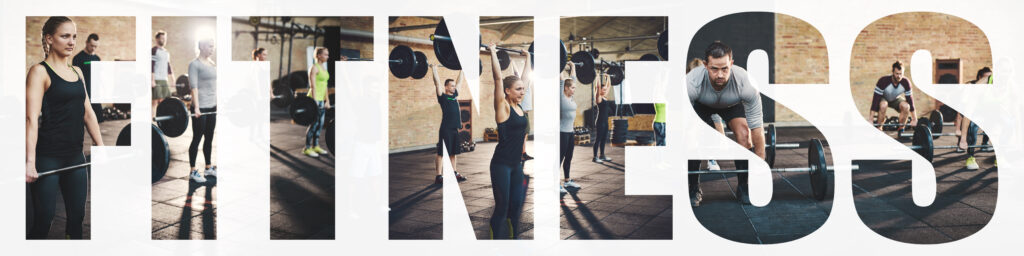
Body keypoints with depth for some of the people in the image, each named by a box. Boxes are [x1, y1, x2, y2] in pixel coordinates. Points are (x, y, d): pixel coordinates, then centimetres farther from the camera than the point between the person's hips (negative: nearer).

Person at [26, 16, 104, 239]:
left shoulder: (77, 72, 12)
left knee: (77, 217, 11)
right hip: (48, 158, -7)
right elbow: (32, 118, -17)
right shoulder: (40, 72, -8)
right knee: (43, 221, -1)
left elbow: (87, 113, 15)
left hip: (75, 156, 7)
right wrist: (30, 162, -25)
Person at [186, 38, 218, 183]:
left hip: (212, 107, 7)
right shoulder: (195, 64, -9)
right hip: (200, 108, -7)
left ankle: (208, 168, 23)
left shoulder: (212, 63, 14)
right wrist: (196, 107, -21)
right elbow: (194, 86, -16)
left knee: (209, 138, 13)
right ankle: (192, 172, 6)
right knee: (197, 139, -2)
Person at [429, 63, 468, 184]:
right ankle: (438, 177, -2)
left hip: (455, 129, 7)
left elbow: (459, 82, 23)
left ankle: (454, 174, 22)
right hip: (445, 129, -7)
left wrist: (461, 70, 27)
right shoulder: (442, 96, -5)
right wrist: (434, 69, -12)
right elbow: (437, 83, -12)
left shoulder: (455, 95, 14)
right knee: (441, 153, -3)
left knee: (454, 152, 13)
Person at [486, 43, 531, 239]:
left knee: (516, 205, 13)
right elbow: (498, 78, -17)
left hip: (516, 164, 7)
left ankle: (514, 237, 24)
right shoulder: (503, 106, -10)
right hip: (501, 164, -7)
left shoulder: (519, 106, 8)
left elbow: (526, 77, 18)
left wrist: (528, 57, 24)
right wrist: (493, 53, -16)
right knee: (502, 208, -2)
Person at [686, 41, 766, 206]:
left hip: (732, 104, 1)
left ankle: (743, 187, -3)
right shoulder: (692, 82, -42)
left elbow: (756, 126, -32)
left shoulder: (744, 83, -40)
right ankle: (694, 189, -5)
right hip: (702, 104, 0)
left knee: (744, 135, -23)